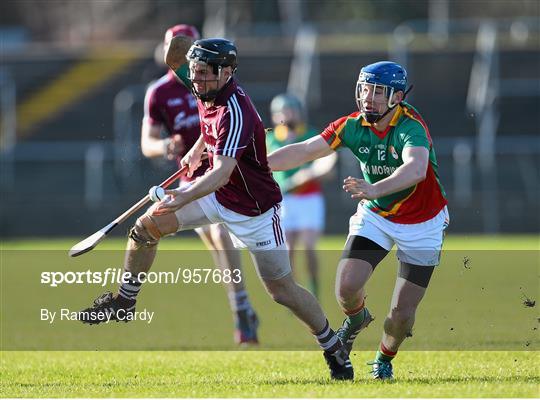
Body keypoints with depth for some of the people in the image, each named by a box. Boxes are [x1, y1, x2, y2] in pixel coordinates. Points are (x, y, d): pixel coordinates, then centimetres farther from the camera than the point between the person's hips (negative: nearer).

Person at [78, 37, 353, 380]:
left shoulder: (236, 113, -33)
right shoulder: (209, 94, -9)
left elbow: (223, 171, -46)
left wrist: (186, 198, -60)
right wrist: (197, 150, 17)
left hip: (254, 210, -8)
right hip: (216, 194, 8)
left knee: (282, 291, -3)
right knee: (147, 226, -6)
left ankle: (334, 348, 16)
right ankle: (125, 302, 11)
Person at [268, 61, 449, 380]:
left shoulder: (411, 127, -28)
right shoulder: (353, 126, -12)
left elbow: (416, 169, -48)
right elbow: (304, 151, -11)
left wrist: (375, 189, -66)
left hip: (421, 225, -4)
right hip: (375, 216, 4)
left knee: (402, 312, -5)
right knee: (347, 287, -16)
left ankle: (385, 358, 30)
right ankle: (356, 318, 22)